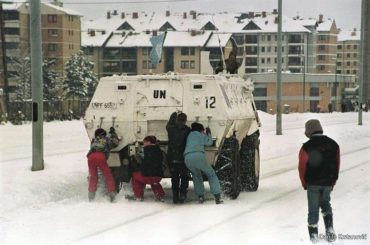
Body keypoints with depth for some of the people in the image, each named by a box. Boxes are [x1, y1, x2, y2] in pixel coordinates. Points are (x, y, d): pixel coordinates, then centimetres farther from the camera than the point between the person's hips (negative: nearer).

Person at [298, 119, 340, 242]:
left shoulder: (307, 147, -14)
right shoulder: (333, 144, 1)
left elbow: (302, 167, -8)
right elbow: (337, 165, 6)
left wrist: (304, 183, 7)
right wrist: (333, 182, 16)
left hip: (313, 183, -4)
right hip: (328, 183, 4)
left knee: (313, 208, 8)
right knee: (325, 203, 23)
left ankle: (313, 235, 12)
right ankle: (329, 229, 9)